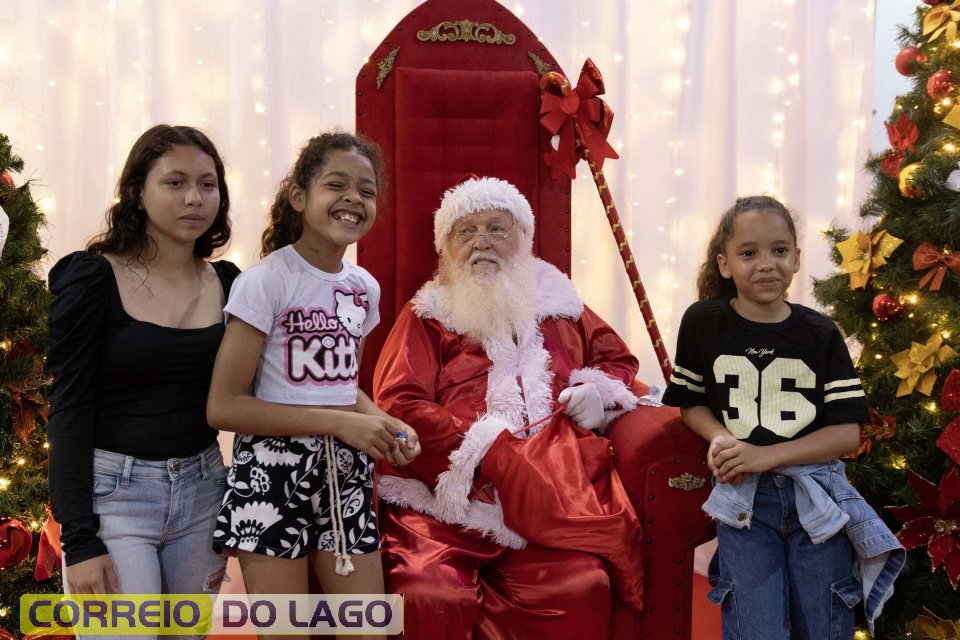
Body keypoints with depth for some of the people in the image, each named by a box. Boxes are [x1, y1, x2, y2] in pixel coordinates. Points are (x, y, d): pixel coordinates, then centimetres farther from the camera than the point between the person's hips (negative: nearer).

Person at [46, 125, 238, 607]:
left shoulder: (227, 284, 3)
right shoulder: (92, 279, -9)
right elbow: (69, 408, -10)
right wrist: (78, 539, -15)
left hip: (203, 491, 4)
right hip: (112, 494, -4)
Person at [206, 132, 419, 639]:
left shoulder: (364, 288, 7)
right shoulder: (267, 281, -14)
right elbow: (223, 406, -17)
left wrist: (383, 425, 0)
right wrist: (338, 422, -19)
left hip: (346, 475, 6)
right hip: (273, 475, -6)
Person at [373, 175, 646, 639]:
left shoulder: (556, 303, 24)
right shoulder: (427, 315, 14)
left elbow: (619, 359, 37)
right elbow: (397, 404, 0)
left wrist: (598, 389, 11)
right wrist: (484, 451, -11)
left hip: (546, 497, 2)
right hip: (445, 497, -2)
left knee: (581, 589, -27)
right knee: (430, 595, -30)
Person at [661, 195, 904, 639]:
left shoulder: (821, 334, -3)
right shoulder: (703, 322, -3)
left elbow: (847, 433, -5)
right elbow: (691, 402, 8)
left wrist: (766, 455, -17)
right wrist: (720, 439, -13)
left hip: (816, 495, 1)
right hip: (743, 499, -1)